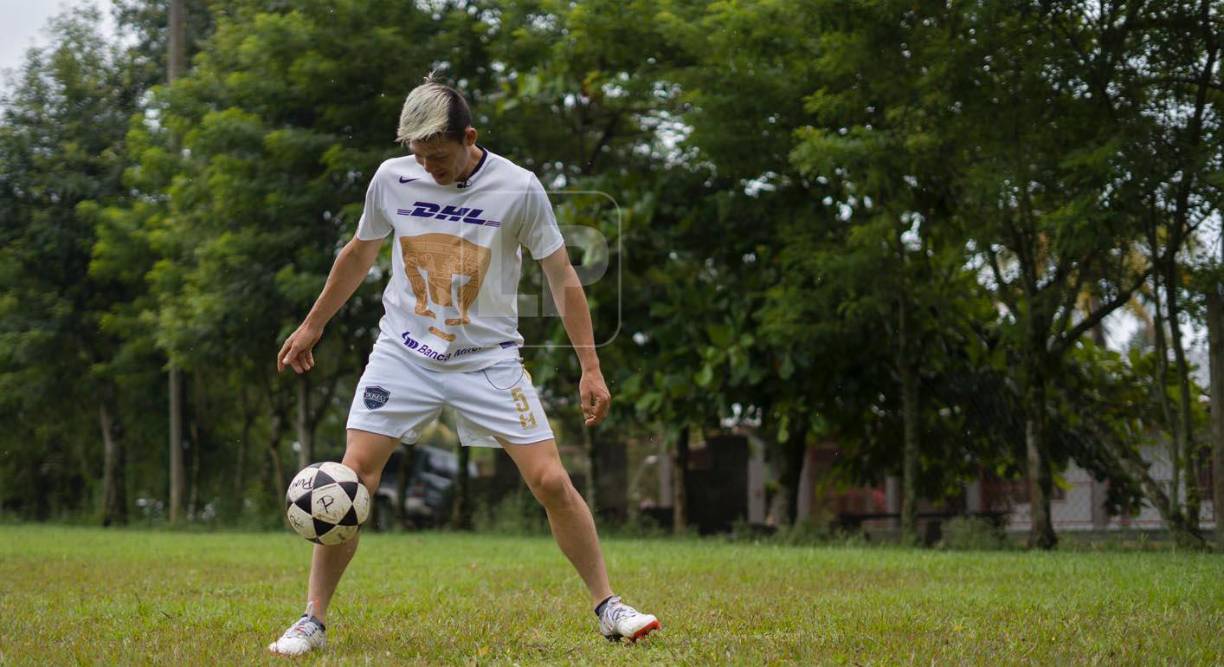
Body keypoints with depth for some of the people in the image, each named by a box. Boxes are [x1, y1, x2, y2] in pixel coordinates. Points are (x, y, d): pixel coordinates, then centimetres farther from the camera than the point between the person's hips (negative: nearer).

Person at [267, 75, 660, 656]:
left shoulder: (518, 189, -11)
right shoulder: (392, 178, -4)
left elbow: (562, 277, -4)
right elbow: (359, 254, 14)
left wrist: (590, 367, -8)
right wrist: (312, 326, 19)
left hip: (489, 359, -1)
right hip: (403, 353, 2)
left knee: (551, 482, -8)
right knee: (351, 478, -10)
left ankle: (608, 609, 9)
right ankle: (313, 621, 2)